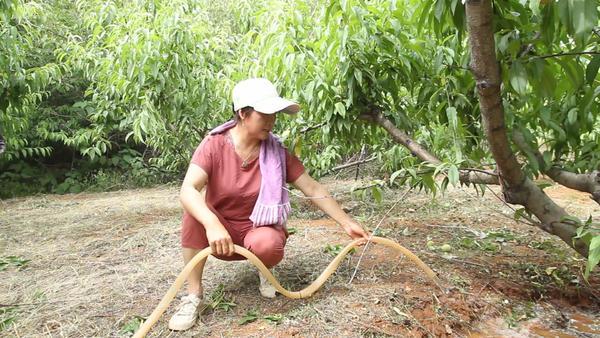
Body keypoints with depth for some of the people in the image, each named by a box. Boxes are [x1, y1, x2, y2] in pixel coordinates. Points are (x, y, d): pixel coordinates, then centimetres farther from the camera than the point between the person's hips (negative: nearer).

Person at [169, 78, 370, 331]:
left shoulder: (277, 152, -10)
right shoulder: (214, 145, -17)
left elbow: (314, 190, -6)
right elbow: (188, 190, -32)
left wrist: (347, 223, -8)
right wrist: (212, 224, -50)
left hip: (256, 230, 0)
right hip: (219, 230, 0)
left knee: (267, 244, -35)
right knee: (195, 210, -31)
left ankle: (265, 270, 5)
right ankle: (193, 295, -19)